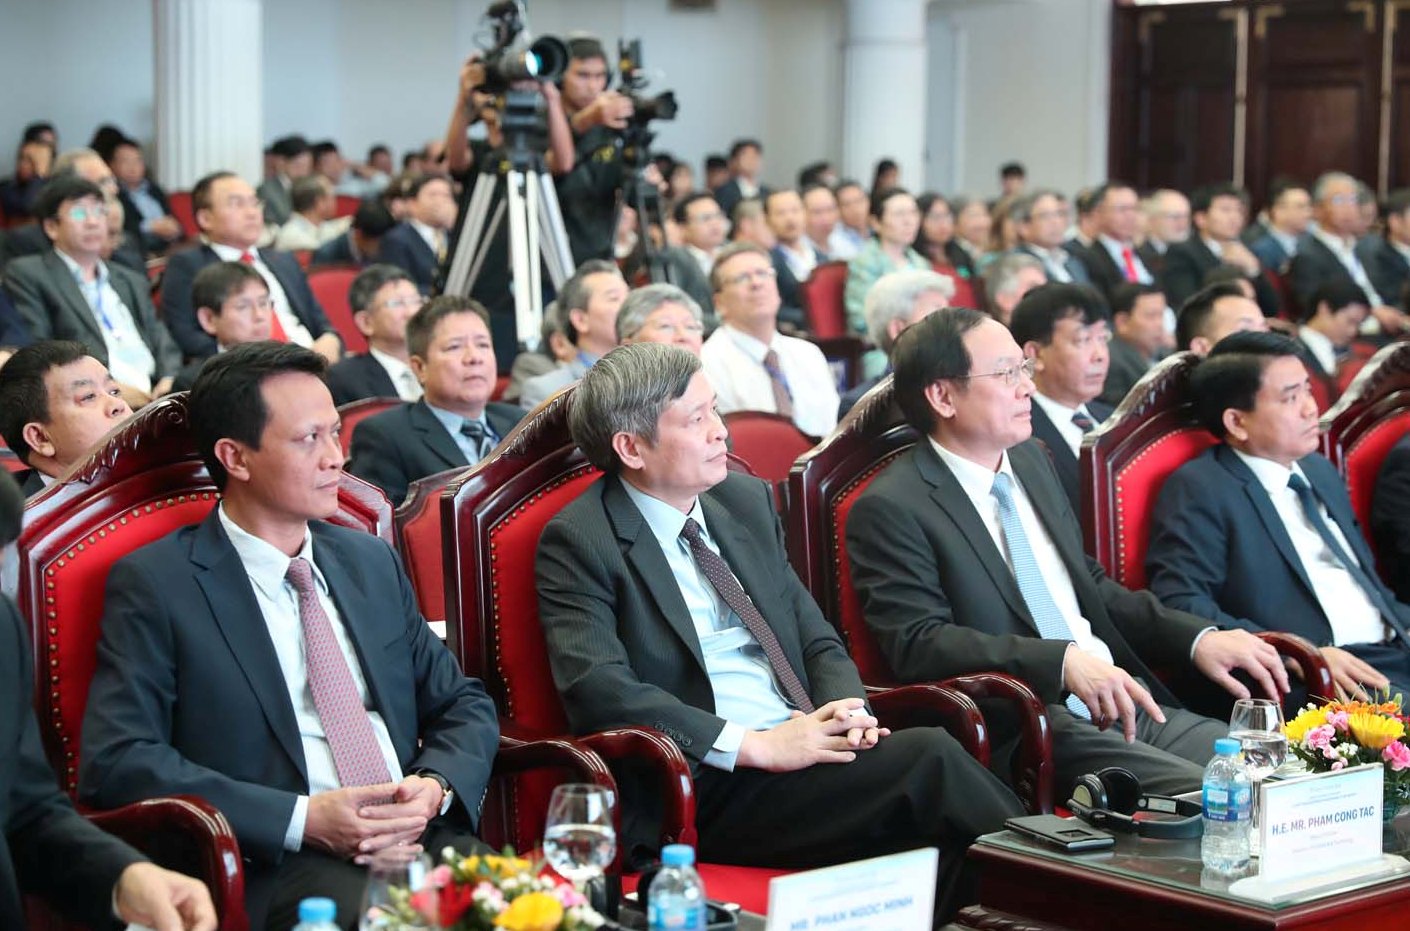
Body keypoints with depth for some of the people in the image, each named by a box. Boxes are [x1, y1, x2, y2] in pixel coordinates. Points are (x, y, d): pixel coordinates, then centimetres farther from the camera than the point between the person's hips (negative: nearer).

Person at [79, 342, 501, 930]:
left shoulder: (372, 562, 20)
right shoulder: (154, 583, 1)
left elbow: (463, 703, 23)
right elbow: (116, 760, -9)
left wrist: (434, 786, -2)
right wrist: (303, 820, -16)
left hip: (422, 836, 6)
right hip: (273, 867, -6)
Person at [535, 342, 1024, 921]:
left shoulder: (747, 500, 17)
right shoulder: (578, 543, -3)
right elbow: (598, 690, -16)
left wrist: (847, 712, -4)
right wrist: (757, 746, -20)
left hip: (803, 749, 6)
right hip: (705, 784, -6)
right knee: (929, 758, -27)